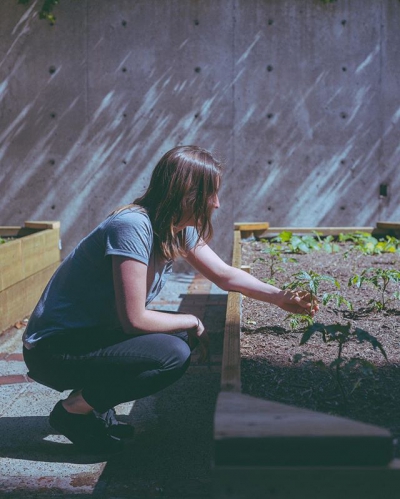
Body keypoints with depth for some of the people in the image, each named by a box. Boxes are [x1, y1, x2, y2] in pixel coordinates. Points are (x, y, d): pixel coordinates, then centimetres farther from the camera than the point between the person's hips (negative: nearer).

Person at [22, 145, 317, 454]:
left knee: (185, 335, 4)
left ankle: (94, 401, 9)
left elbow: (224, 275, 12)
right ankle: (75, 409, -5)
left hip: (93, 334, 9)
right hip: (54, 348, -9)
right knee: (173, 356, -23)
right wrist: (192, 322, -11)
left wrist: (279, 297, 5)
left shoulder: (180, 229, 1)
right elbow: (134, 319, -25)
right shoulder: (132, 226, -26)